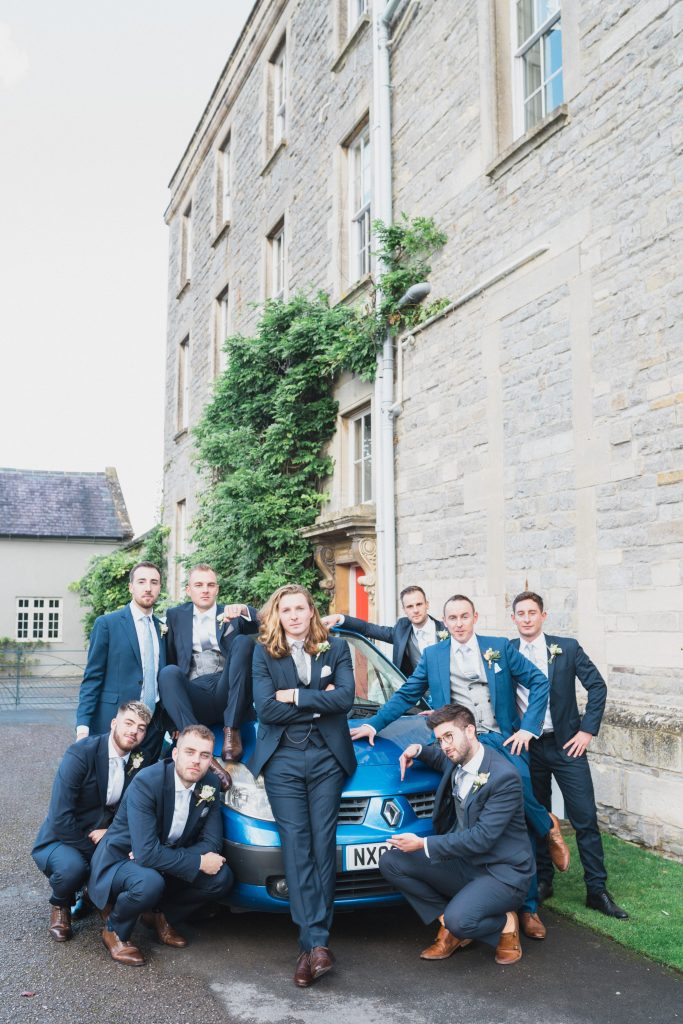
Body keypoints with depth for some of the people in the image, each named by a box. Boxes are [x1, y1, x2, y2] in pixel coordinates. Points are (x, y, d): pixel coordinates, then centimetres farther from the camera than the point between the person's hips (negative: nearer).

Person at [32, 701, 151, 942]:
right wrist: (93, 848, -22)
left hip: (103, 839, 5)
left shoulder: (138, 762, -3)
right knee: (72, 866, -36)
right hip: (62, 840, -4)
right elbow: (60, 818, -24)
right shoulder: (81, 754, -20)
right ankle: (60, 905, 1)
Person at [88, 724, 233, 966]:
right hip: (120, 861, -6)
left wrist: (151, 854, -22)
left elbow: (212, 842, -9)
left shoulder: (210, 787, -10)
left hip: (165, 861, 6)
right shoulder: (146, 783, -28)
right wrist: (198, 862, -28)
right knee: (149, 883, -37)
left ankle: (161, 917, 10)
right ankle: (114, 930, -4)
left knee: (222, 878, -15)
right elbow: (146, 853, -34)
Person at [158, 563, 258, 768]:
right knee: (168, 672, -28)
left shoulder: (231, 613, 18)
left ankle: (231, 730, -23)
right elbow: (168, 658, 13)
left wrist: (243, 610, -20)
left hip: (227, 694, 0)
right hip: (194, 697, 0)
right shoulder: (176, 616, 19)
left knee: (243, 641, -21)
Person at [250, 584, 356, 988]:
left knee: (323, 845, -1)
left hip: (327, 758, 1)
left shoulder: (336, 648, 7)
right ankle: (316, 942, -5)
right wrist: (319, 703, -8)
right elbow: (265, 709, -7)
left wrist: (293, 696, -11)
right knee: (297, 847, -6)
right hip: (282, 760, 0)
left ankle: (314, 943, 5)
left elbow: (345, 697, -8)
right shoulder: (264, 654, 5)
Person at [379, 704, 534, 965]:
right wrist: (417, 750, 6)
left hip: (502, 872, -8)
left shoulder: (504, 776, -21)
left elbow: (482, 837, -25)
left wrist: (424, 844, -22)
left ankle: (505, 922, 1)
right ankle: (449, 925, 0)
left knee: (459, 921, -33)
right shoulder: (456, 761, 3)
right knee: (390, 862, -8)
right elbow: (440, 757, 30)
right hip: (463, 861, 8)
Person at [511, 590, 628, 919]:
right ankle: (542, 881, 26)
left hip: (565, 744, -1)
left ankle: (597, 890, 9)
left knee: (585, 818, -1)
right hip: (526, 746, 1)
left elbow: (597, 686, 0)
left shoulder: (567, 648, -2)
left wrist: (587, 730, -4)